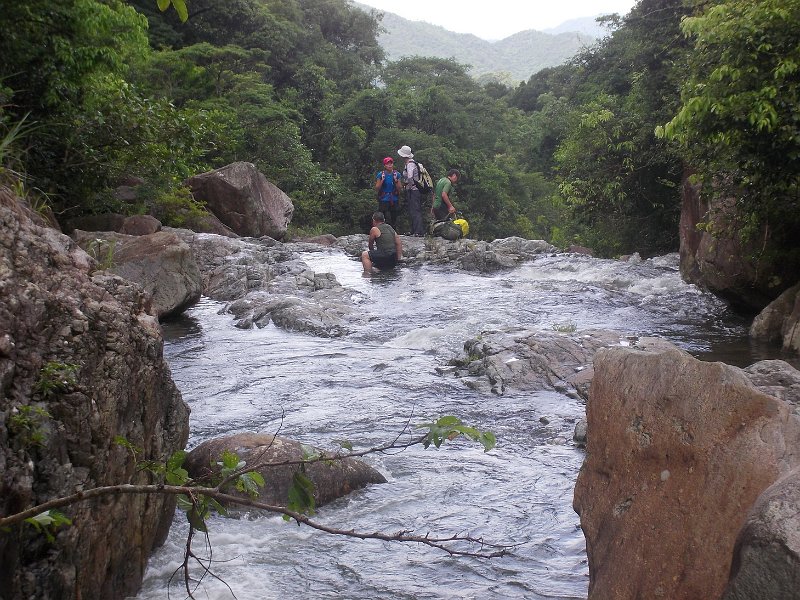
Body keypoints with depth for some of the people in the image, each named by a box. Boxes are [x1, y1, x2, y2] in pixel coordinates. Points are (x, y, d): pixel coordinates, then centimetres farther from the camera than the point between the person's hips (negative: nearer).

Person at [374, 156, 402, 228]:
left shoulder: (397, 174, 5)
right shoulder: (380, 174, -1)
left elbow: (400, 188, 2)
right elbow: (377, 188, -3)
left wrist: (396, 180, -13)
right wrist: (382, 180, -16)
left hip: (394, 200, 3)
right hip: (384, 200, -3)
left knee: (394, 220, 4)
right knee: (388, 220, -14)